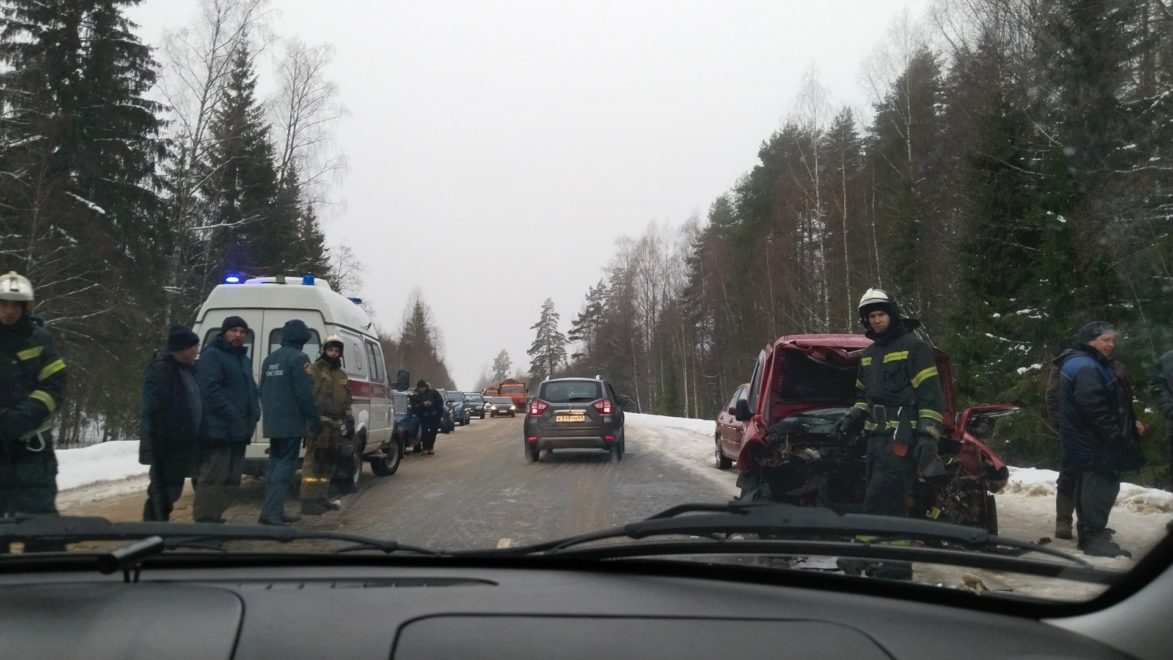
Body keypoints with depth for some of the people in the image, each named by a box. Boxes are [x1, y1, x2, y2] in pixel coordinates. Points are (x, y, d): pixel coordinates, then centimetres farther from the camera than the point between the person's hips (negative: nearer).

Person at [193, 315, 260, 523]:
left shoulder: (244, 358, 22)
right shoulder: (212, 355, -7)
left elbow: (251, 390, 24)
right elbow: (211, 390, -18)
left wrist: (254, 414, 5)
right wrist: (233, 416, -22)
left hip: (239, 430, 9)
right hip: (219, 429, -9)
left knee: (231, 478, 14)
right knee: (213, 476, -10)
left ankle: (214, 517, 23)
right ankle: (204, 520, -6)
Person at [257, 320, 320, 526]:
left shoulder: (270, 359, 15)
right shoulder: (298, 358, -12)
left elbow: (262, 390, 21)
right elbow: (305, 393, -17)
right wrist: (314, 419, -10)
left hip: (272, 422, 9)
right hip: (291, 422, -9)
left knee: (275, 464, 14)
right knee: (286, 465, -8)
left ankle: (274, 511, 17)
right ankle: (271, 512, -14)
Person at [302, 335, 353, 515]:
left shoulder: (342, 375, 21)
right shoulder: (314, 370, -3)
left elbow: (346, 402, 26)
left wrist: (350, 421, 18)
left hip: (336, 425, 8)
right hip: (318, 422, -8)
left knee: (329, 462, 13)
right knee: (314, 461, -11)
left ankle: (322, 498, 22)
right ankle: (309, 501, -11)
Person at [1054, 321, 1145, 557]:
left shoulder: (1092, 365, 20)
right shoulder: (1085, 367, -18)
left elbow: (1108, 404, 28)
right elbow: (1094, 408, -26)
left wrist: (1128, 424, 20)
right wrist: (1118, 436, -21)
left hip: (1090, 442, 11)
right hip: (1095, 443, -11)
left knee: (1089, 488, 16)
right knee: (1100, 487, -9)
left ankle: (1090, 532, 23)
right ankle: (1095, 536, -7)